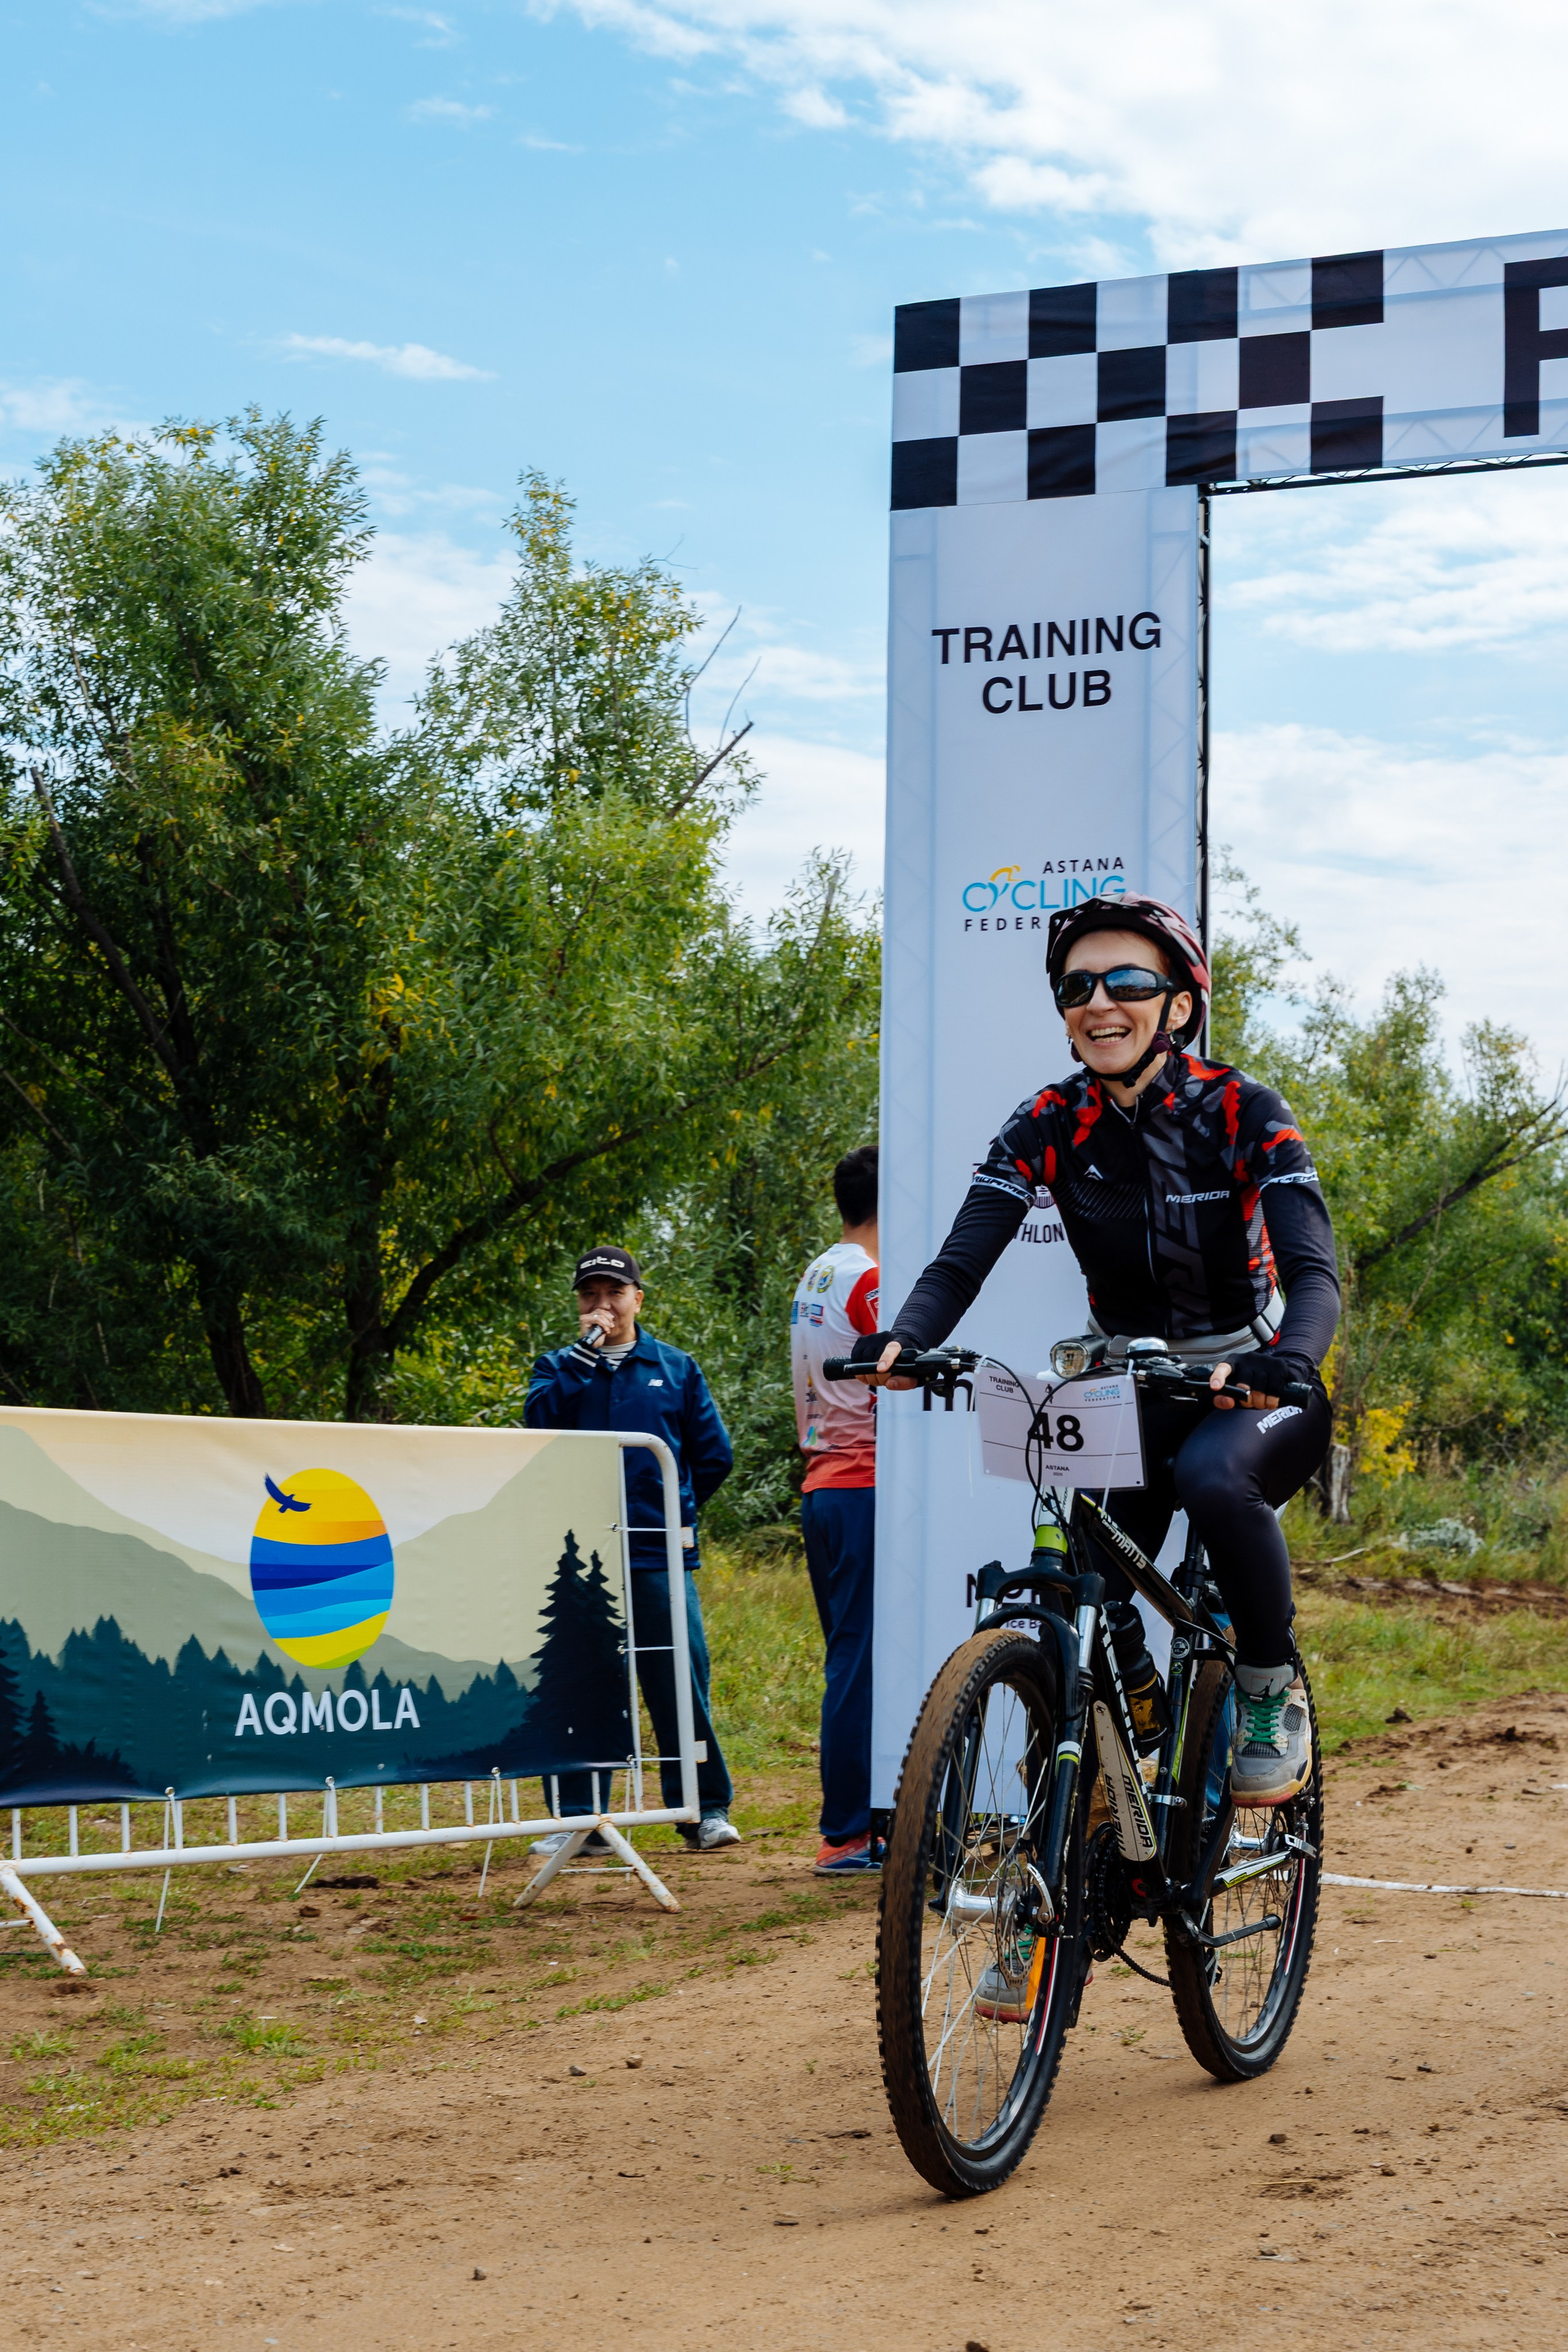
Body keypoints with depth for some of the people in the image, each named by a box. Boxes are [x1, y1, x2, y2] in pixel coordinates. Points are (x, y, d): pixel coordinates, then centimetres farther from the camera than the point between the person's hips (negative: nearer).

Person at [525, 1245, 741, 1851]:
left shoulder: (675, 1368, 12)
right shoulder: (560, 1368, 11)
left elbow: (714, 1454, 13)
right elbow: (541, 1421, -11)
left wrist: (673, 1510, 8)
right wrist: (585, 1348, -11)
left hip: (659, 1555, 0)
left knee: (681, 1681, -1)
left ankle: (705, 1811, 8)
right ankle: (576, 1818, 8)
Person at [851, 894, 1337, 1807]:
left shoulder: (1243, 1112, -15)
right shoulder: (1048, 1127, -7)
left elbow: (1314, 1270, -25)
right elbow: (961, 1261, -16)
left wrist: (1286, 1365, -48)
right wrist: (903, 1340, -38)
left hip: (1259, 1393, -3)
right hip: (1135, 1396, 3)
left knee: (1212, 1475, -37)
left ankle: (1275, 1692, -15)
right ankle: (1139, 1711, 17)